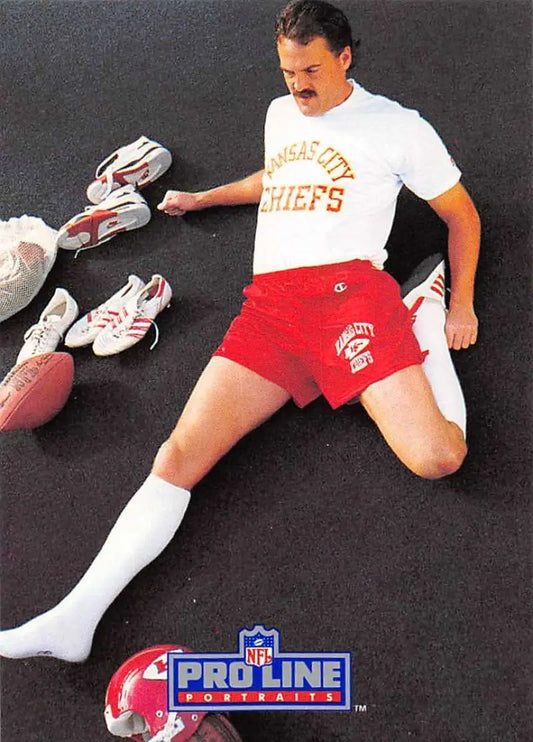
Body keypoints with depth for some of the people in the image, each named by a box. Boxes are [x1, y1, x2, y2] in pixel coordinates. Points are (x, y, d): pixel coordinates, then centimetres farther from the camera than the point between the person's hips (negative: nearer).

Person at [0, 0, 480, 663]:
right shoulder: (280, 113, 26)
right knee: (178, 456, -13)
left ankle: (423, 309, 6)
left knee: (437, 458, -21)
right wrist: (202, 198, 51)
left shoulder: (397, 127, 11)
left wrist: (460, 304, 10)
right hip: (269, 303, 4)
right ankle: (75, 618, -13)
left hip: (351, 291, -3)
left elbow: (462, 213, 18)